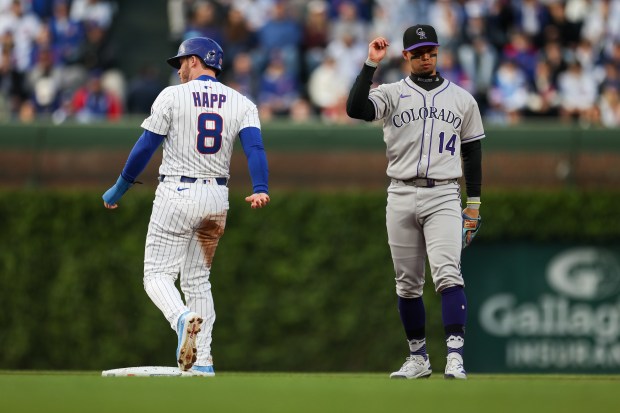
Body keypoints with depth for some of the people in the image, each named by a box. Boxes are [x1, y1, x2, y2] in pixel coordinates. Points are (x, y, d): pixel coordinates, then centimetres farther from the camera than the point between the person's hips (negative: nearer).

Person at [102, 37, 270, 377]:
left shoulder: (172, 96, -3)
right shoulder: (241, 103, 7)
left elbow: (145, 147, -4)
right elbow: (255, 147, -10)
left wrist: (118, 189, 6)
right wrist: (260, 190, -22)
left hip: (176, 194, -4)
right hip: (217, 197, 4)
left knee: (158, 273, -2)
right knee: (197, 279, 16)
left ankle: (183, 319, -33)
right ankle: (202, 361, 9)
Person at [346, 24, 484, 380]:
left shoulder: (462, 99, 10)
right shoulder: (392, 94, 5)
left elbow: (473, 153, 13)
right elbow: (356, 109, -14)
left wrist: (474, 204, 7)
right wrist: (372, 64, -16)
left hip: (443, 197, -1)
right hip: (401, 197, 1)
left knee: (448, 274, -17)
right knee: (408, 283, 6)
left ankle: (456, 356, -24)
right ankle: (419, 359, 17)